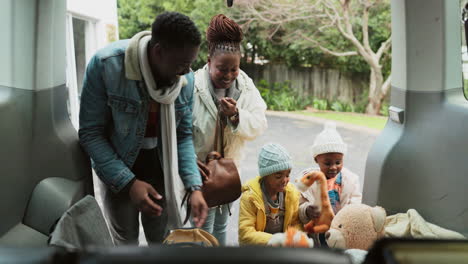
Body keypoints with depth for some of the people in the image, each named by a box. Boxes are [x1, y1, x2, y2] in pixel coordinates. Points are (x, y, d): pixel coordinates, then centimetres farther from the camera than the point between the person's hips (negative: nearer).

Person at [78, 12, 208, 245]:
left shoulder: (186, 80, -12)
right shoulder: (106, 65, -24)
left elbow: (183, 135, -1)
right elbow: (90, 133, -19)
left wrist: (194, 186, -13)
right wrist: (128, 182, -25)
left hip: (160, 165, 3)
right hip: (117, 168, -2)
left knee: (164, 241, 12)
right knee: (125, 242, 9)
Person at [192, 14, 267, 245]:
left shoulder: (246, 86, -5)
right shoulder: (193, 86, -20)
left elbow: (259, 126, -9)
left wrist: (236, 116, -27)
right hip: (200, 169, -5)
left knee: (220, 225, 20)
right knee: (203, 229, 0)